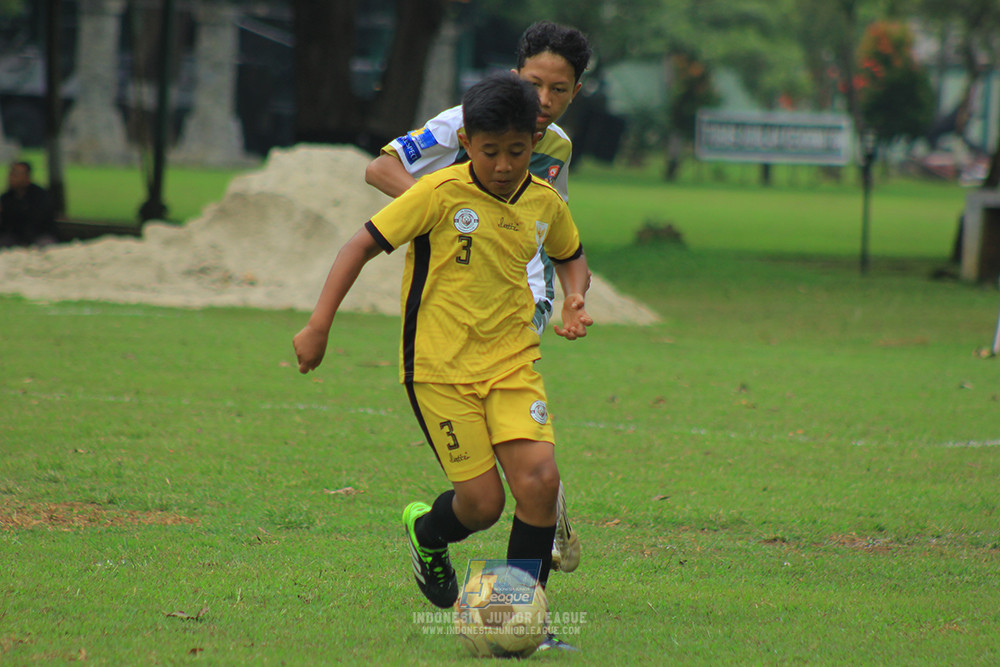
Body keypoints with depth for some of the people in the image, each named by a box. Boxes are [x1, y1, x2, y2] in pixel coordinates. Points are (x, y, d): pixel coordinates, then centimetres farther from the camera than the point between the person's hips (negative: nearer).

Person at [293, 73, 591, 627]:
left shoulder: (545, 203, 3)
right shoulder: (440, 194, -12)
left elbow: (570, 255, 26)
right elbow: (364, 244, -7)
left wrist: (574, 300, 5)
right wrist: (318, 325, -12)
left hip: (512, 363, 4)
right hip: (439, 367, -4)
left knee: (540, 480, -16)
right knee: (483, 502, -7)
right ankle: (426, 532, 30)